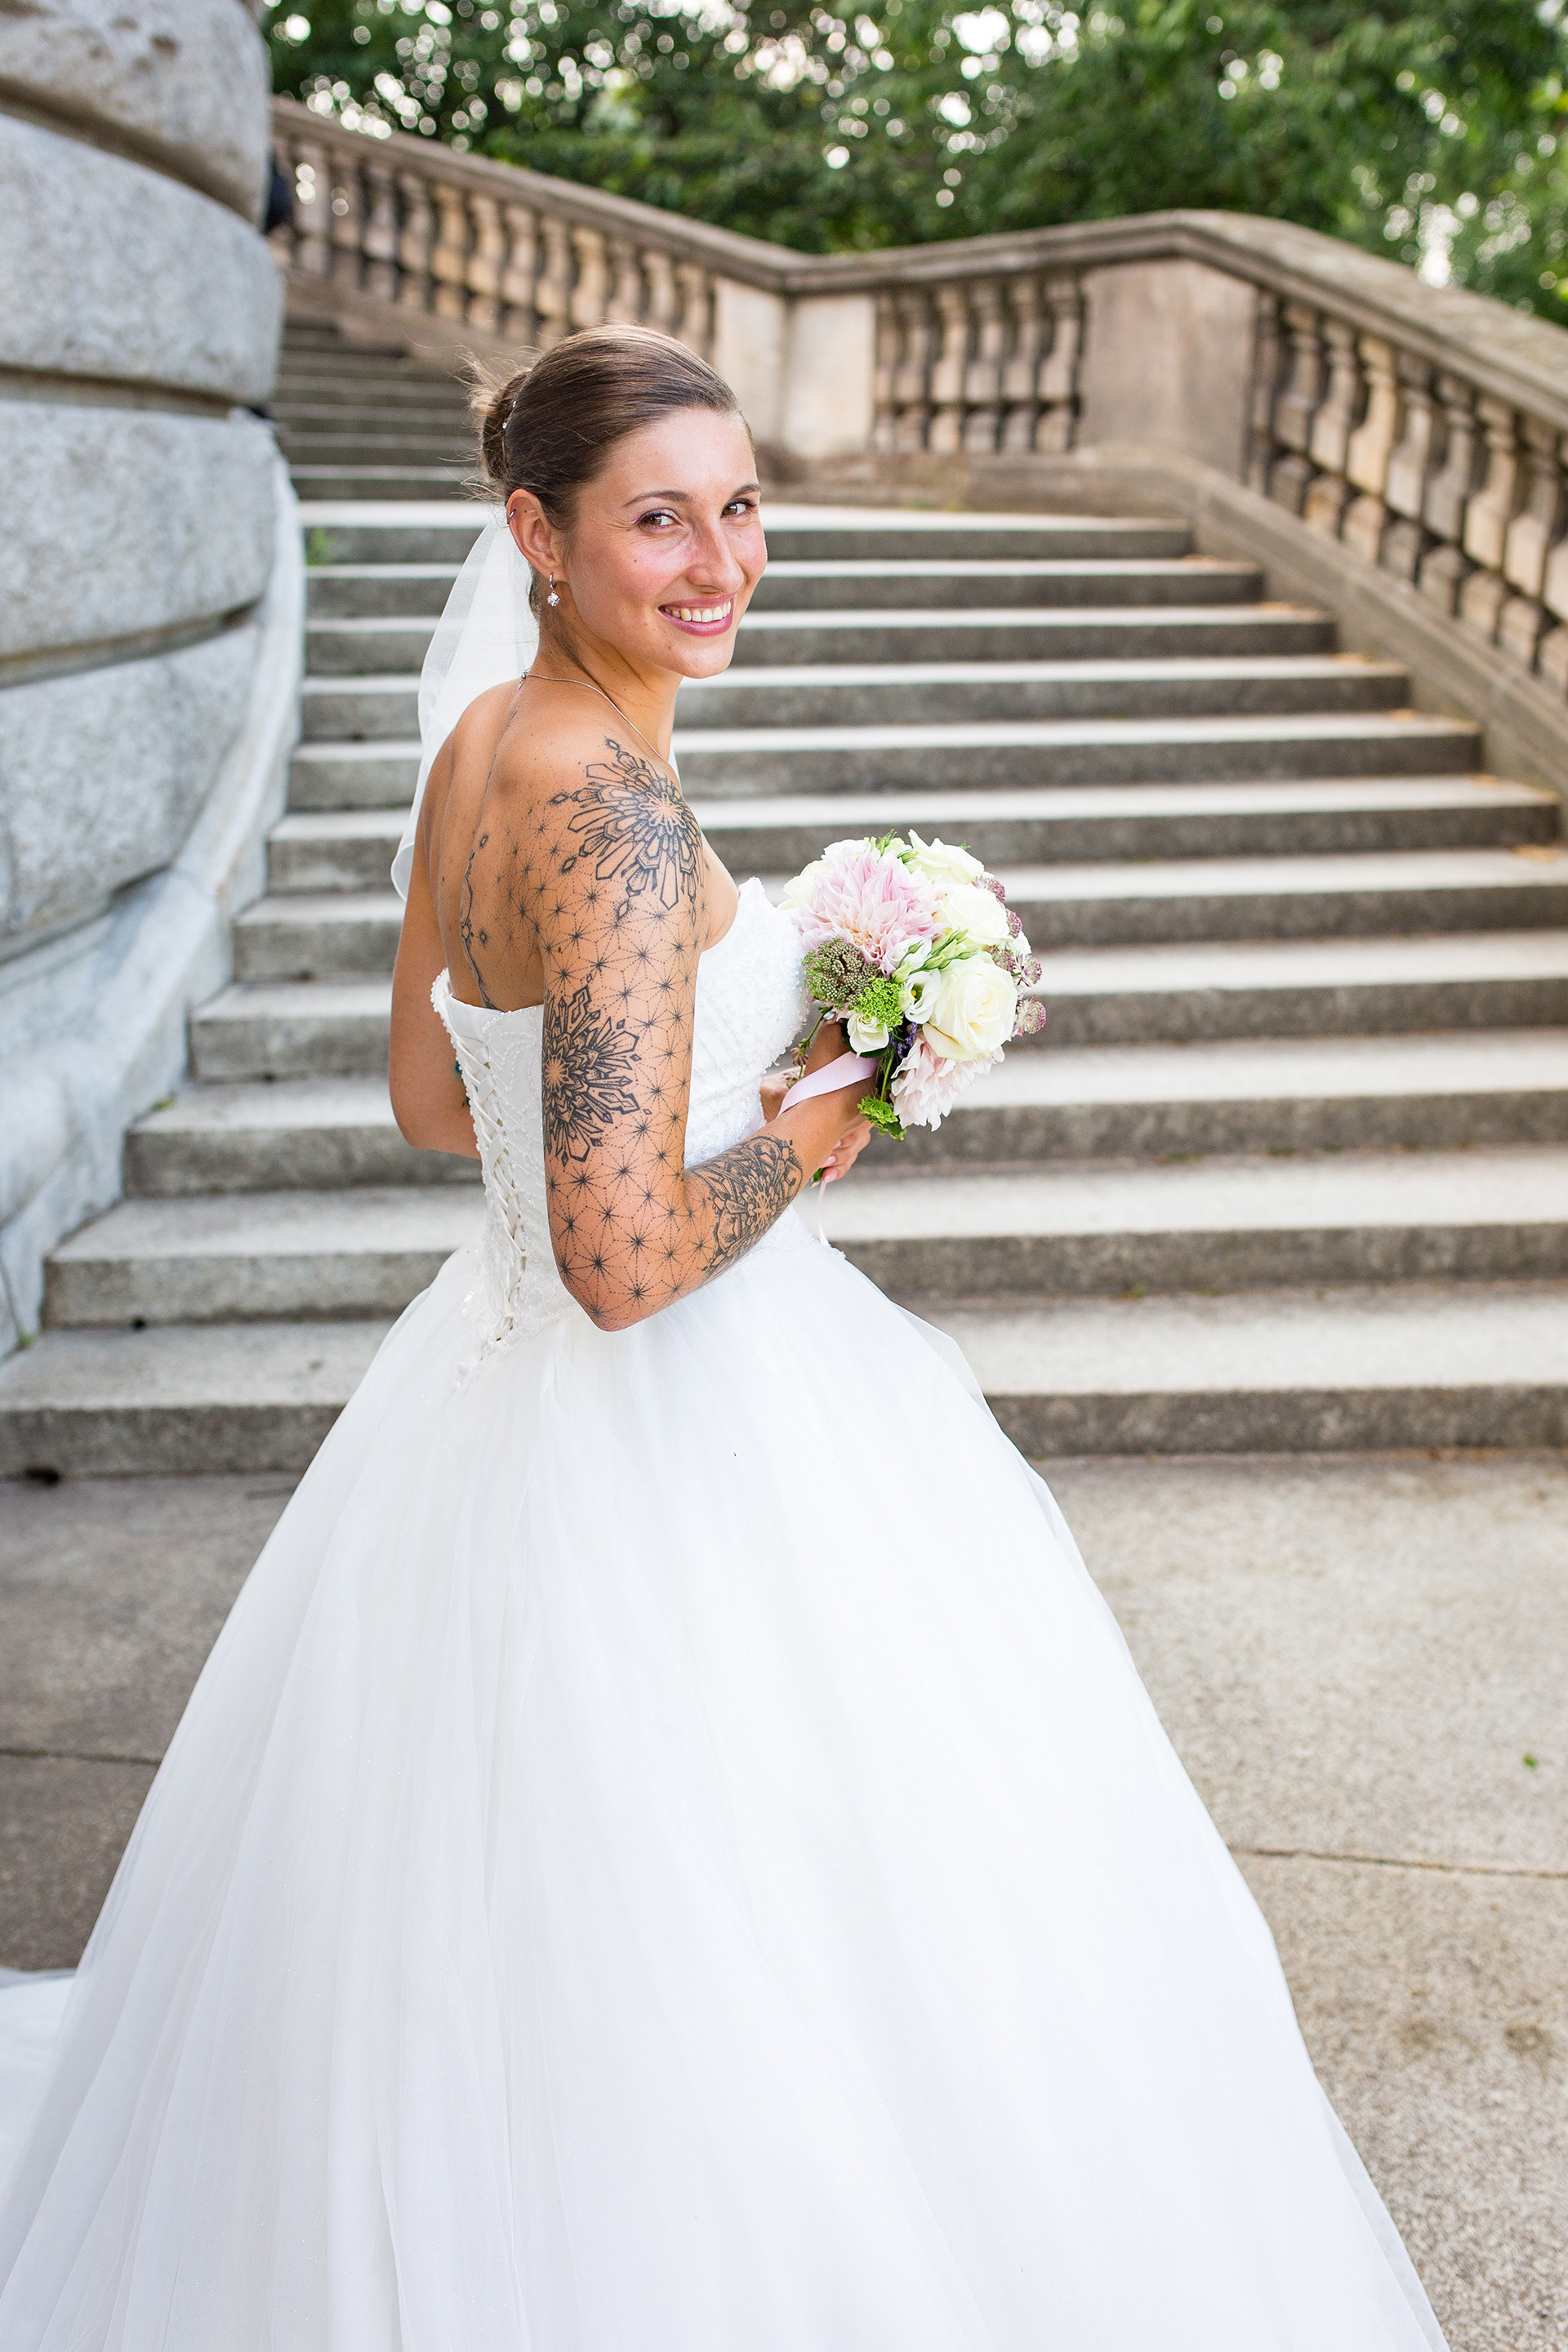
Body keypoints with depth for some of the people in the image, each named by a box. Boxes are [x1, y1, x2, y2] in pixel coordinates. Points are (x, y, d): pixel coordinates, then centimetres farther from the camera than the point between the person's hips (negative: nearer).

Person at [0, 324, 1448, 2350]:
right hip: (662, 1449, -10)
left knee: (493, 1969, 27)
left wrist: (737, 1063, 9)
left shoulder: (478, 748, 4)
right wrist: (815, 1127, -12)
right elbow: (627, 1261, -29)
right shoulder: (618, 818, -25)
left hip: (495, 1379, 10)